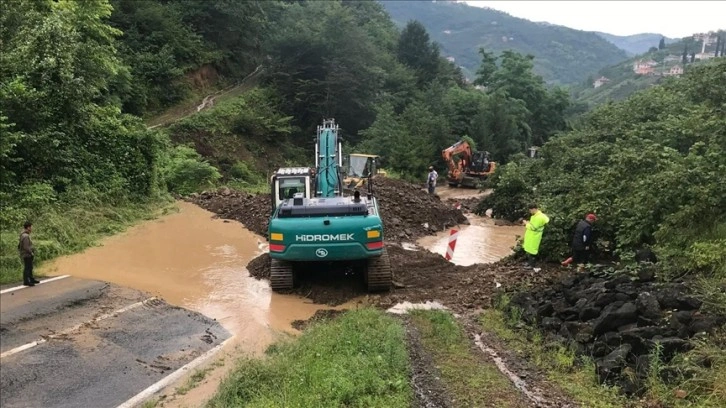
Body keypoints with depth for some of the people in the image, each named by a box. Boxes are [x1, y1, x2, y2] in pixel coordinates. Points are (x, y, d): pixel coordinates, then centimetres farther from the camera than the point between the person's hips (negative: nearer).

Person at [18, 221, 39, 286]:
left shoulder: (23, 235, 11)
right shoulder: (25, 236, -21)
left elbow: (19, 245, 19)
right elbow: (26, 247, -25)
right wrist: (31, 252, -14)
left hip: (28, 255, 10)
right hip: (27, 255, -10)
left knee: (30, 267, 18)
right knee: (27, 268, -5)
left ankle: (31, 279, 29)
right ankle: (26, 281, -1)